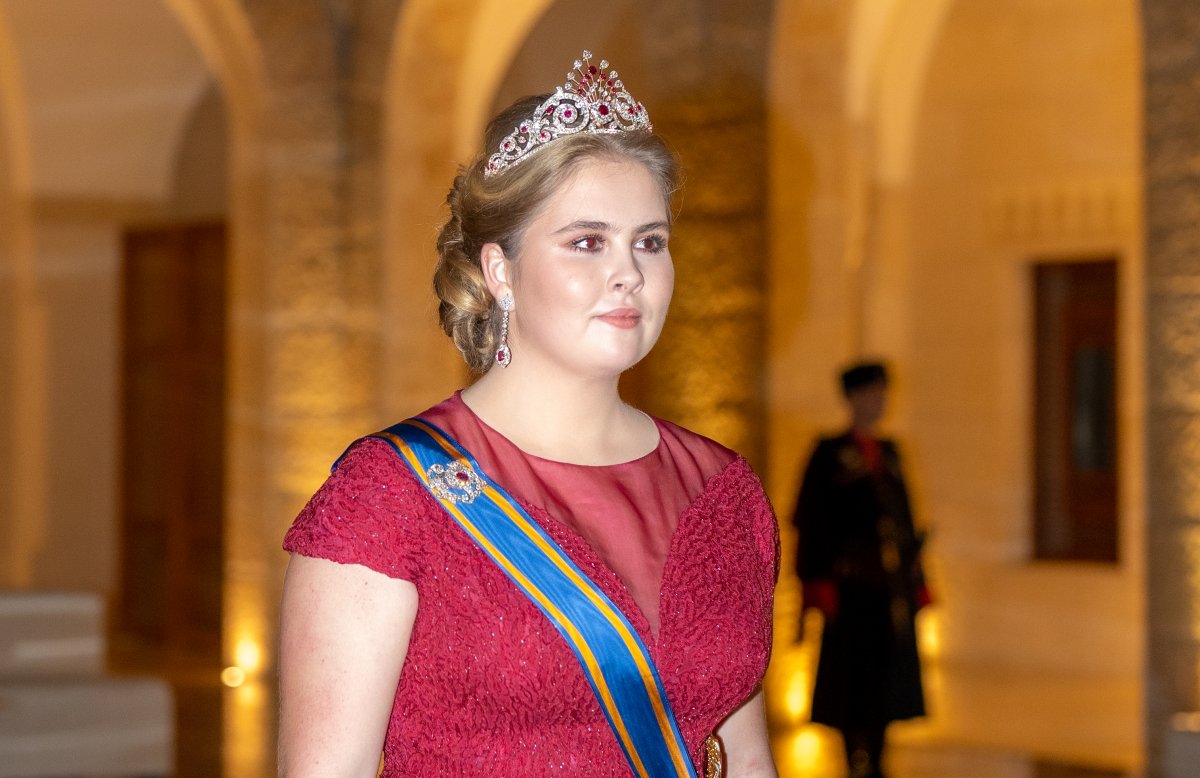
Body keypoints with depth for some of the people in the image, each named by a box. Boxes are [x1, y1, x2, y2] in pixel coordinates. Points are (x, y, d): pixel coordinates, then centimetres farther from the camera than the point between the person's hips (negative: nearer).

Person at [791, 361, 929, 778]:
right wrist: (819, 583, -14)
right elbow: (811, 522, -7)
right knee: (854, 676, -4)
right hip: (851, 587, -5)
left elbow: (904, 520, 17)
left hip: (892, 587, 6)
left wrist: (916, 581, 13)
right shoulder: (830, 454, -2)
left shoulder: (889, 454, 15)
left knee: (885, 677, 7)